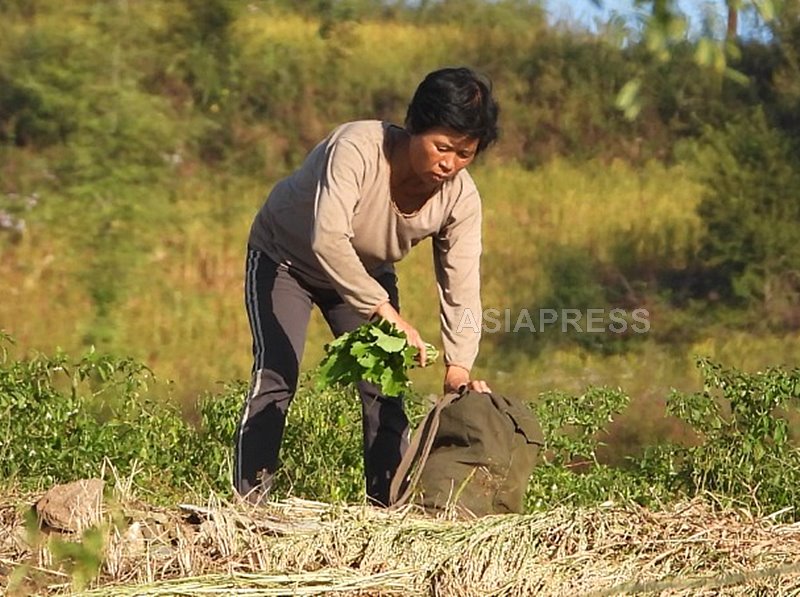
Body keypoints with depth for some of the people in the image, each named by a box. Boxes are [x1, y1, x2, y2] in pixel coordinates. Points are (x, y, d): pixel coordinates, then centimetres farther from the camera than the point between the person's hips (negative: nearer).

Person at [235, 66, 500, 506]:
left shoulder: (461, 198, -22)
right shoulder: (357, 148, -38)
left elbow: (461, 288, -24)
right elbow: (328, 239, -49)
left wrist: (458, 366, -38)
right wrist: (387, 313, -53)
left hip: (366, 274, 5)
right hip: (285, 256, -5)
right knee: (276, 376, -17)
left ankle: (391, 504, 2)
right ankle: (247, 500, -13)